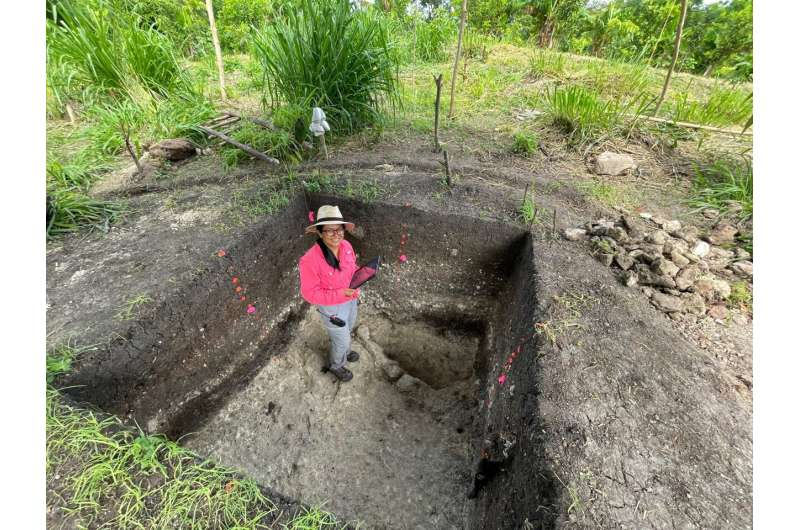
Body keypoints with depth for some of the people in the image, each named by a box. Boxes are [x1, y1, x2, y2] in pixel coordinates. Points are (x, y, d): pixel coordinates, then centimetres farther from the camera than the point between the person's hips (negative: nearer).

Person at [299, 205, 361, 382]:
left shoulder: (346, 245, -15)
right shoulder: (311, 260, -34)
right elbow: (310, 294, -26)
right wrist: (340, 294, -32)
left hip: (351, 299, 6)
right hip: (332, 307, -6)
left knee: (348, 329, 32)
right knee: (341, 339, 16)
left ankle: (344, 350, 64)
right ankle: (336, 365, 49)